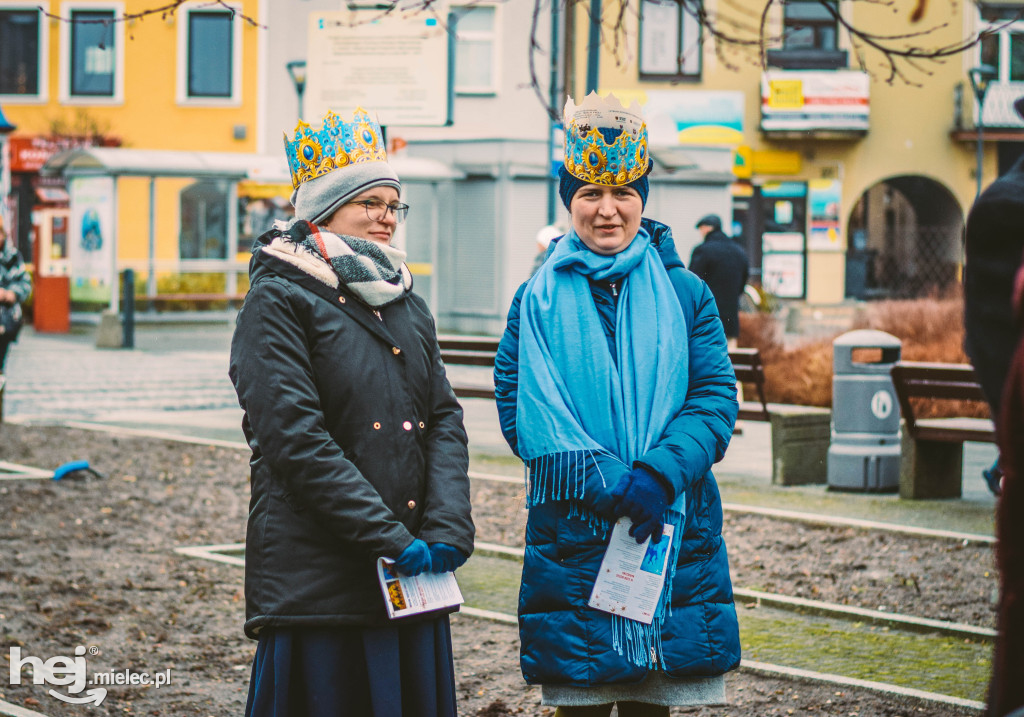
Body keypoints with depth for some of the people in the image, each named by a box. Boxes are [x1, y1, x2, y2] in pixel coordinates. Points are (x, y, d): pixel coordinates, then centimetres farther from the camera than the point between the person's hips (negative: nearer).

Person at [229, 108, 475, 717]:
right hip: (316, 581, -6)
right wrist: (389, 539, -17)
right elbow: (296, 439, -14)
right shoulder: (279, 301, -5)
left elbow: (445, 420, 10)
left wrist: (447, 528, -7)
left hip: (413, 576, 6)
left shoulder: (406, 302, 17)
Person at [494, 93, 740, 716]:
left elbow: (716, 399, 0)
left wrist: (659, 474, -18)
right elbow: (524, 411, -4)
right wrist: (609, 481, -17)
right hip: (572, 531, -1)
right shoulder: (539, 301, 4)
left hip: (674, 530, 1)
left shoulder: (684, 295, 7)